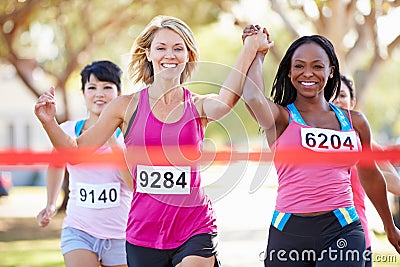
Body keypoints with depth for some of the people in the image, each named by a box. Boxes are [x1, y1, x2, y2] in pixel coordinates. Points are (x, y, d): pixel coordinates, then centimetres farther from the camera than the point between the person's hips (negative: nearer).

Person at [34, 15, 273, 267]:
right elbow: (76, 151, 3)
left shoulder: (199, 107, 2)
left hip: (195, 230, -2)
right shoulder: (128, 106, 3)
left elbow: (227, 99, -22)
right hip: (144, 233, 2)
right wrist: (49, 122, -13)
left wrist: (251, 46, -22)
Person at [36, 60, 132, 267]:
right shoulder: (68, 130, 1)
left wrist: (113, 142, -26)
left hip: (120, 236, -1)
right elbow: (57, 163, 23)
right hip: (78, 232, 1)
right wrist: (50, 204, 25)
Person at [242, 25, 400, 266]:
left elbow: (370, 175, 26)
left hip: (342, 229, 1)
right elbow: (253, 97, -21)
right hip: (289, 231, -1)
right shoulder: (280, 117, 3)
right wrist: (257, 55, -1)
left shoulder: (355, 122, 13)